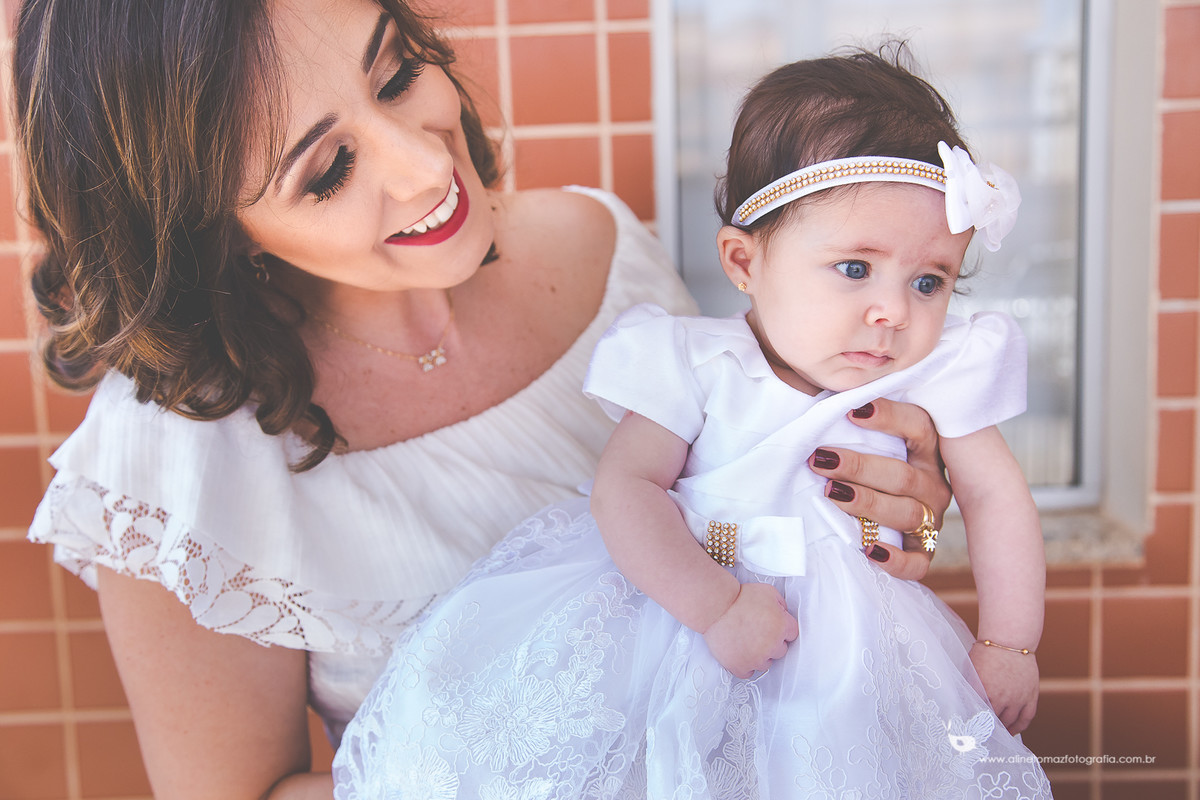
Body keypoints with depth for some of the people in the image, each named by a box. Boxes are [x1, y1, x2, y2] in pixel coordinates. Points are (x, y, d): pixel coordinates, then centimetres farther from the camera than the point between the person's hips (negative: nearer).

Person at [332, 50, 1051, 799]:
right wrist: (717, 606, -26)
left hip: (845, 646, 2)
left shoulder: (935, 375, -6)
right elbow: (625, 488, -18)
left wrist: (1010, 645, 2)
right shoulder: (702, 366, -14)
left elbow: (996, 494, 4)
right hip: (684, 596, -2)